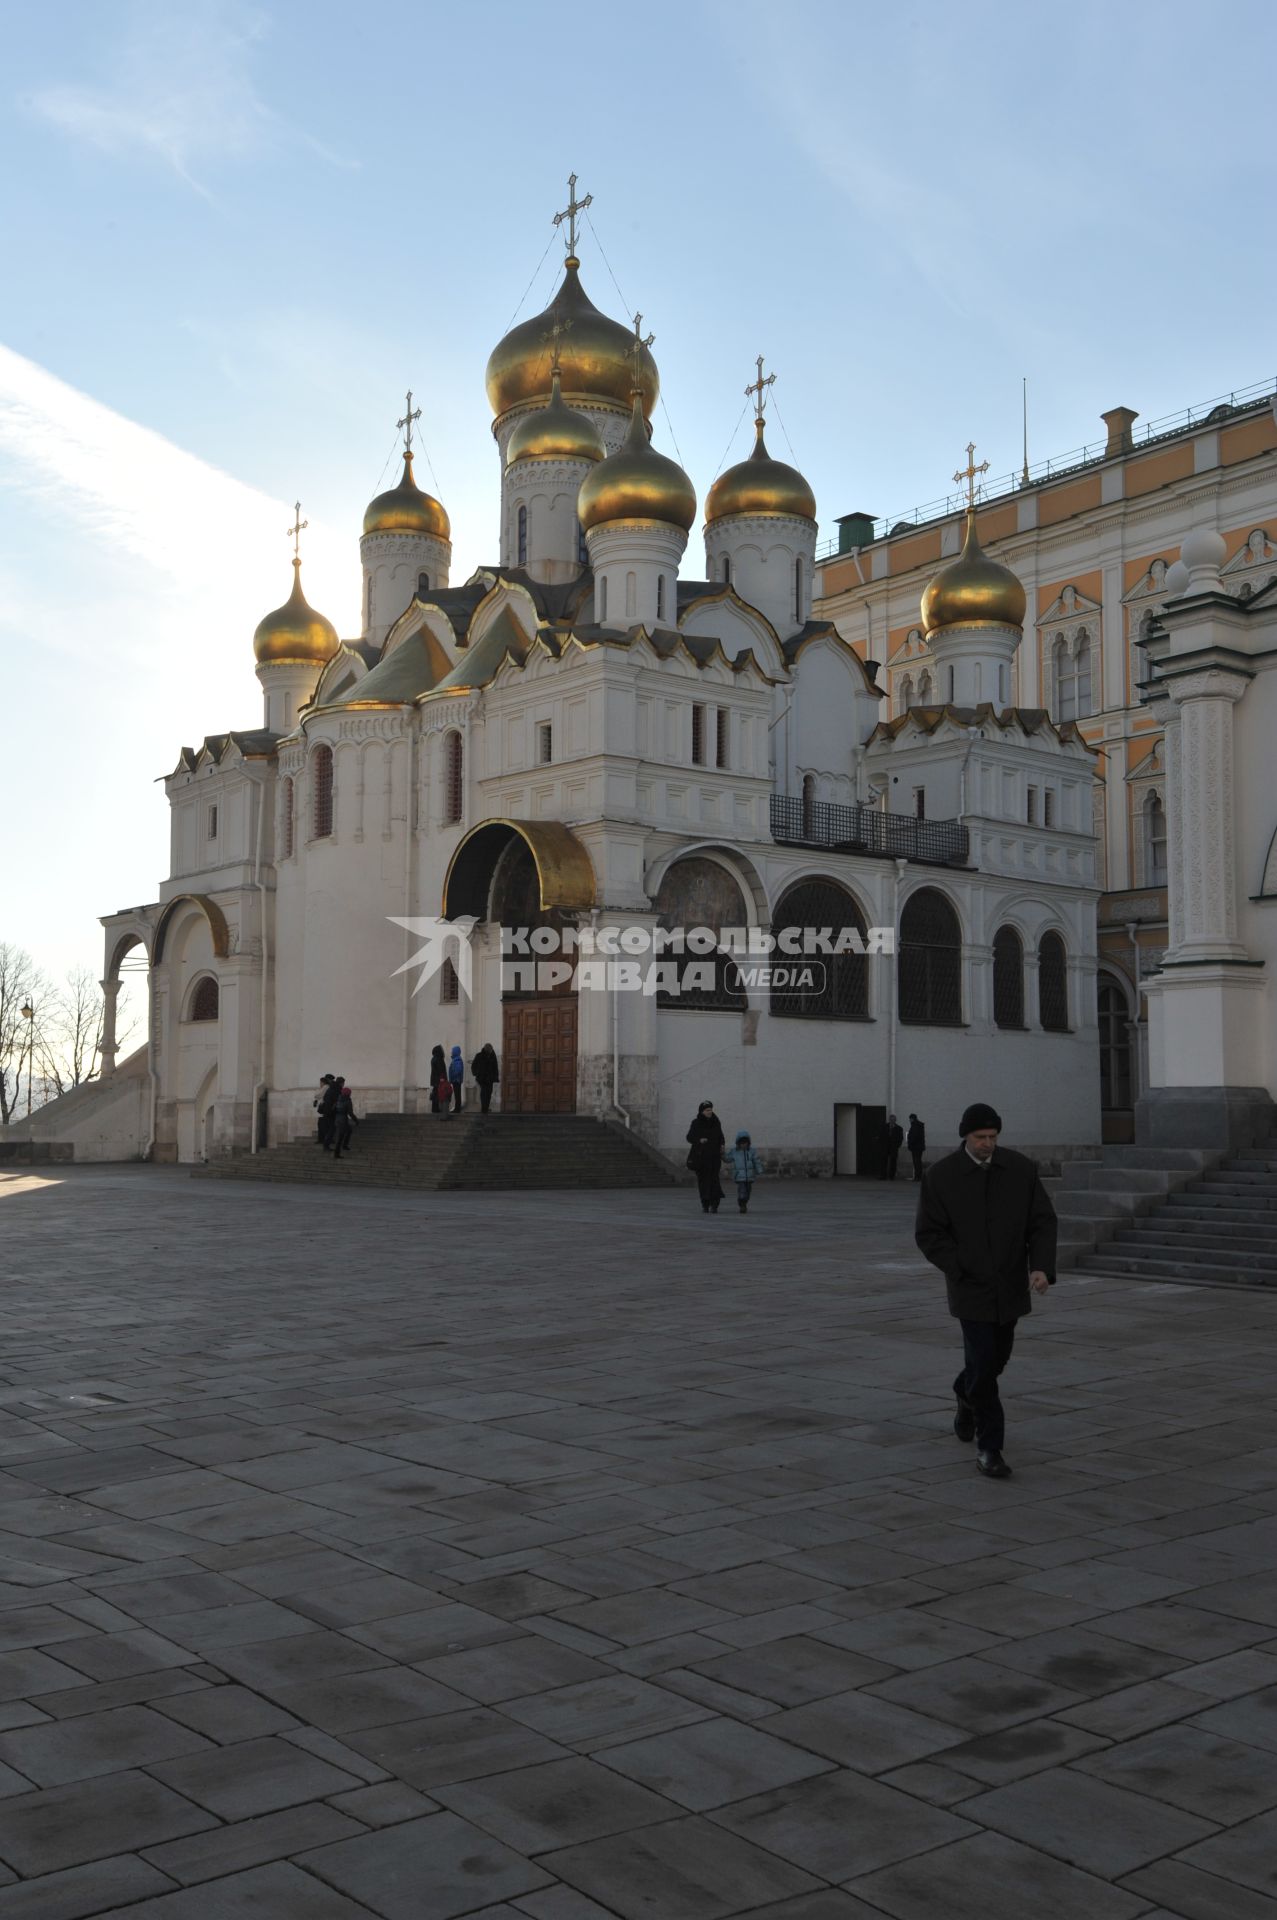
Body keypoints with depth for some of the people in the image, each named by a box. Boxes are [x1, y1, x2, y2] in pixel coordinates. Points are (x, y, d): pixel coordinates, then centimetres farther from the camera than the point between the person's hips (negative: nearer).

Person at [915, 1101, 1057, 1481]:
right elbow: (929, 1234, -8)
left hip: (1010, 1284, 4)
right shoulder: (940, 1175, -12)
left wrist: (1041, 1267, -19)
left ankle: (966, 1395, 50)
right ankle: (989, 1447, 3)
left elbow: (1042, 1221, -4)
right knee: (983, 1361, -9)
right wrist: (962, 1272, -16)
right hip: (971, 1286, -4)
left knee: (997, 1356, 18)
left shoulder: (1021, 1169, -5)